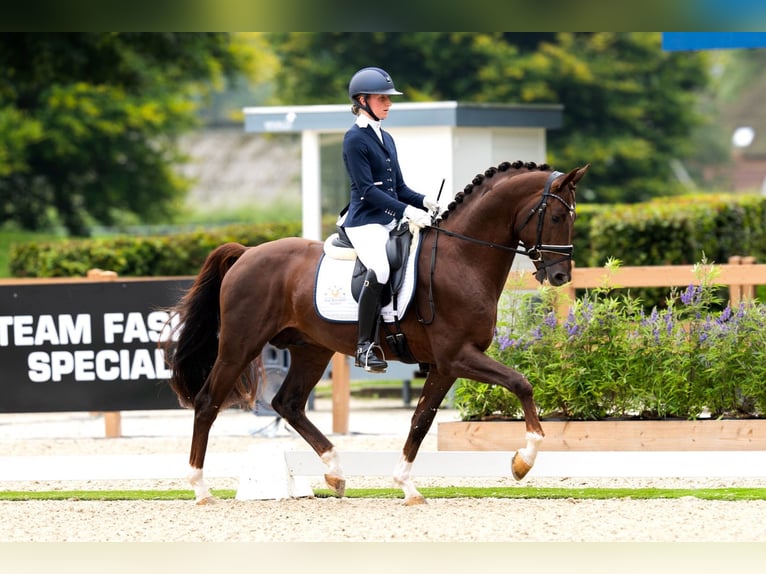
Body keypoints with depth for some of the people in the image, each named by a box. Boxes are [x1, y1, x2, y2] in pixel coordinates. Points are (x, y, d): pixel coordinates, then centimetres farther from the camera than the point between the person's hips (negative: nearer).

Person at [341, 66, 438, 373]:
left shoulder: (385, 138, 18)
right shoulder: (355, 139, -7)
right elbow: (367, 189, -15)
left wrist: (424, 202, 1)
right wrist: (406, 210, -22)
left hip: (391, 221, 9)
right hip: (365, 222, -9)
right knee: (380, 269, -32)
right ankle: (365, 347, -26)